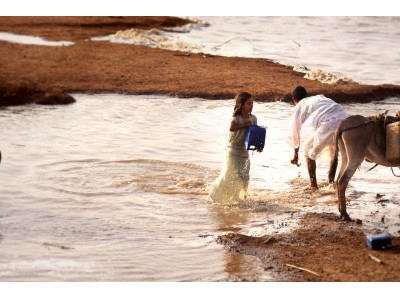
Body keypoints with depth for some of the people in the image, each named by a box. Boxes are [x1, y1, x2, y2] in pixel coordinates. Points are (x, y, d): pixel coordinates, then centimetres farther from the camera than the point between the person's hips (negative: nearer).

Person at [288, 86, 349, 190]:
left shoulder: (299, 106, 19)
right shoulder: (320, 97, 36)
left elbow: (294, 130, 28)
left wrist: (296, 154, 42)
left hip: (330, 124, -6)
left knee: (308, 149, 16)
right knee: (332, 150, 33)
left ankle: (313, 184, 14)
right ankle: (331, 180, 38)